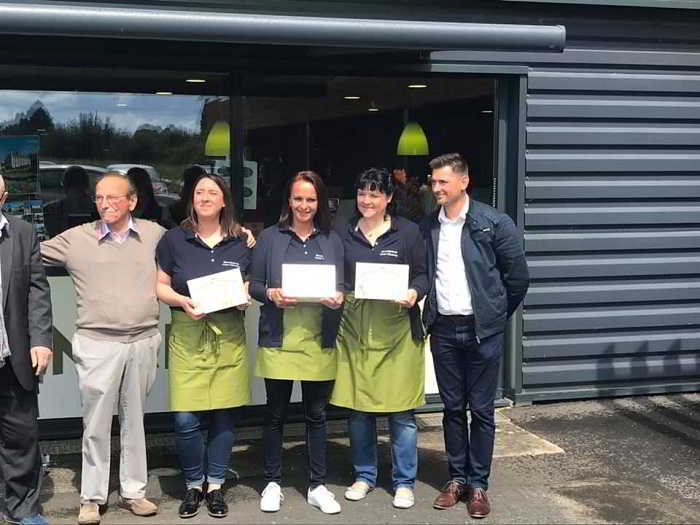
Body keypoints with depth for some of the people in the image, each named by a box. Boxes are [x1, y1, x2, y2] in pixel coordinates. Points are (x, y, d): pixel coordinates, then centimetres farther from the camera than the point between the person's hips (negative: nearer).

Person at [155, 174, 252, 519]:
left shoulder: (241, 242, 8)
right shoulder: (174, 239, 4)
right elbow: (161, 286, 6)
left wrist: (245, 297, -5)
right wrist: (181, 300, -13)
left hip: (229, 335, 2)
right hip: (188, 337, -1)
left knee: (225, 416, 4)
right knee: (185, 420, -6)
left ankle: (215, 487, 21)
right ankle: (193, 485, 16)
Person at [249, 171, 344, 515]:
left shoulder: (332, 241, 10)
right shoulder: (270, 238, 4)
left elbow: (341, 287, 10)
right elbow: (254, 284, 3)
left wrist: (338, 298, -11)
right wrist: (270, 293, -17)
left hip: (319, 341, 2)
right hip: (279, 340, -1)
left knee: (316, 415, 8)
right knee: (275, 414, 7)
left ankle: (317, 486, 19)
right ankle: (272, 482, 21)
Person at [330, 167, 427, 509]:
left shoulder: (408, 232, 3)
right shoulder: (344, 234, 9)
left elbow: (423, 275, 4)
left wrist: (415, 292, -15)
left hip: (397, 330, -2)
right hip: (354, 330, 2)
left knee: (401, 411, 1)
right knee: (358, 409, 8)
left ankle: (404, 481, 15)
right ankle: (364, 475, 25)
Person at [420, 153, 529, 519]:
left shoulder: (493, 223, -7)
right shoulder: (427, 227, 5)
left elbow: (518, 276, -2)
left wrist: (496, 315, 4)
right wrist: (430, 312, 10)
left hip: (482, 330, -3)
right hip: (443, 330, 4)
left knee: (481, 410, 3)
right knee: (452, 408, 11)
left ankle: (478, 484, 14)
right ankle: (457, 478, 23)